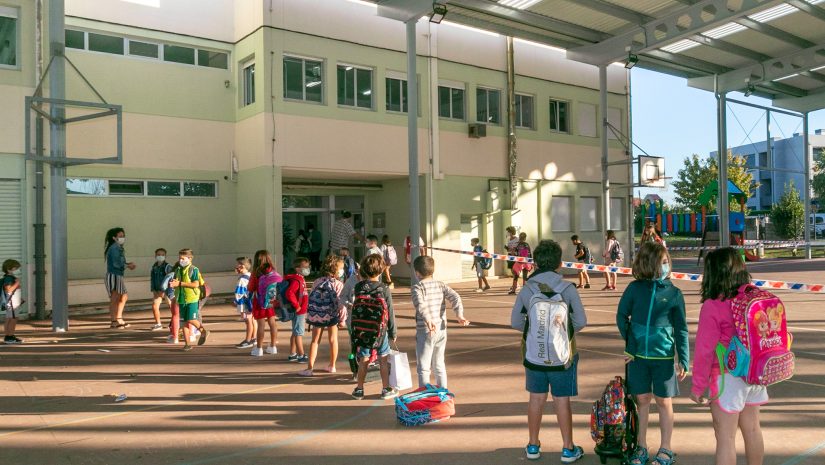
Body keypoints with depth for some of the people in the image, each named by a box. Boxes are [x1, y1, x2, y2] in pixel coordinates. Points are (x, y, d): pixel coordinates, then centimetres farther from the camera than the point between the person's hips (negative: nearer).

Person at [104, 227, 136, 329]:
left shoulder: (119, 248, 16)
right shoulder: (114, 248, -14)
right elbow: (116, 263, -21)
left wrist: (127, 264, 0)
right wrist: (128, 266, -10)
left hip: (118, 276, 10)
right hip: (113, 275, -10)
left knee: (124, 297, 15)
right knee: (114, 299, -4)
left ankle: (119, 319, 23)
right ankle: (114, 321, 3)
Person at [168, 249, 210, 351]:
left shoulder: (194, 270, -8)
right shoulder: (178, 270, 12)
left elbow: (195, 284, -18)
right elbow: (175, 283, 19)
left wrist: (180, 283, -19)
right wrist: (172, 283, -6)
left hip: (192, 299, -6)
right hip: (181, 299, 6)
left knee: (191, 320, -10)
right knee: (184, 322, 6)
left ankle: (203, 331, 18)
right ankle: (187, 344, 12)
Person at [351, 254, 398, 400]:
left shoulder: (358, 287, -6)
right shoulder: (384, 290, -11)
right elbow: (390, 313, -5)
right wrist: (393, 333, 3)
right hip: (380, 331, -2)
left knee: (363, 361, 11)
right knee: (383, 360, 10)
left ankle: (359, 390, 20)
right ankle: (386, 389, 18)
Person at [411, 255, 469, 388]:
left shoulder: (417, 288, -8)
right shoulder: (440, 285, 7)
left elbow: (420, 305, -27)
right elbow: (455, 297, -6)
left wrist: (427, 319, -37)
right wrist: (459, 315, -11)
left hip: (425, 331, -5)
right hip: (442, 330, 6)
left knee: (423, 367, 4)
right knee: (439, 365, 20)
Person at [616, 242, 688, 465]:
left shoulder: (673, 293, -4)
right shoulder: (634, 288, -3)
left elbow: (681, 329, -1)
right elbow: (622, 316, 6)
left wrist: (683, 360, -4)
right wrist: (629, 343, -1)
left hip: (664, 356, -1)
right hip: (638, 355, 1)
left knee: (664, 401, 9)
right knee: (642, 400, 11)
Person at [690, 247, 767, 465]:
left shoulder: (712, 306, -19)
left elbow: (704, 351, -16)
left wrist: (697, 386, -6)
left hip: (728, 377, -7)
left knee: (725, 437, 2)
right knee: (752, 428, 22)